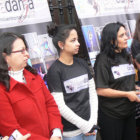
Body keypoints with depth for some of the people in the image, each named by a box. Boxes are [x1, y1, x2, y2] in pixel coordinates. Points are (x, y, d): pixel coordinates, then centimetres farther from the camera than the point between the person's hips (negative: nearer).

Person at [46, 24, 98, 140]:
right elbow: (60, 106, -13)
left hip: (90, 127, 5)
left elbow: (93, 93, 8)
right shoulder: (54, 71, -11)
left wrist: (93, 122, -2)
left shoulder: (82, 64, 6)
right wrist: (85, 126, -11)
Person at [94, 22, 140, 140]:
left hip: (129, 112, 7)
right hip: (111, 116, -7)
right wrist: (127, 94, -17)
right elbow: (100, 90, -20)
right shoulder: (103, 60, -15)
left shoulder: (126, 57, 10)